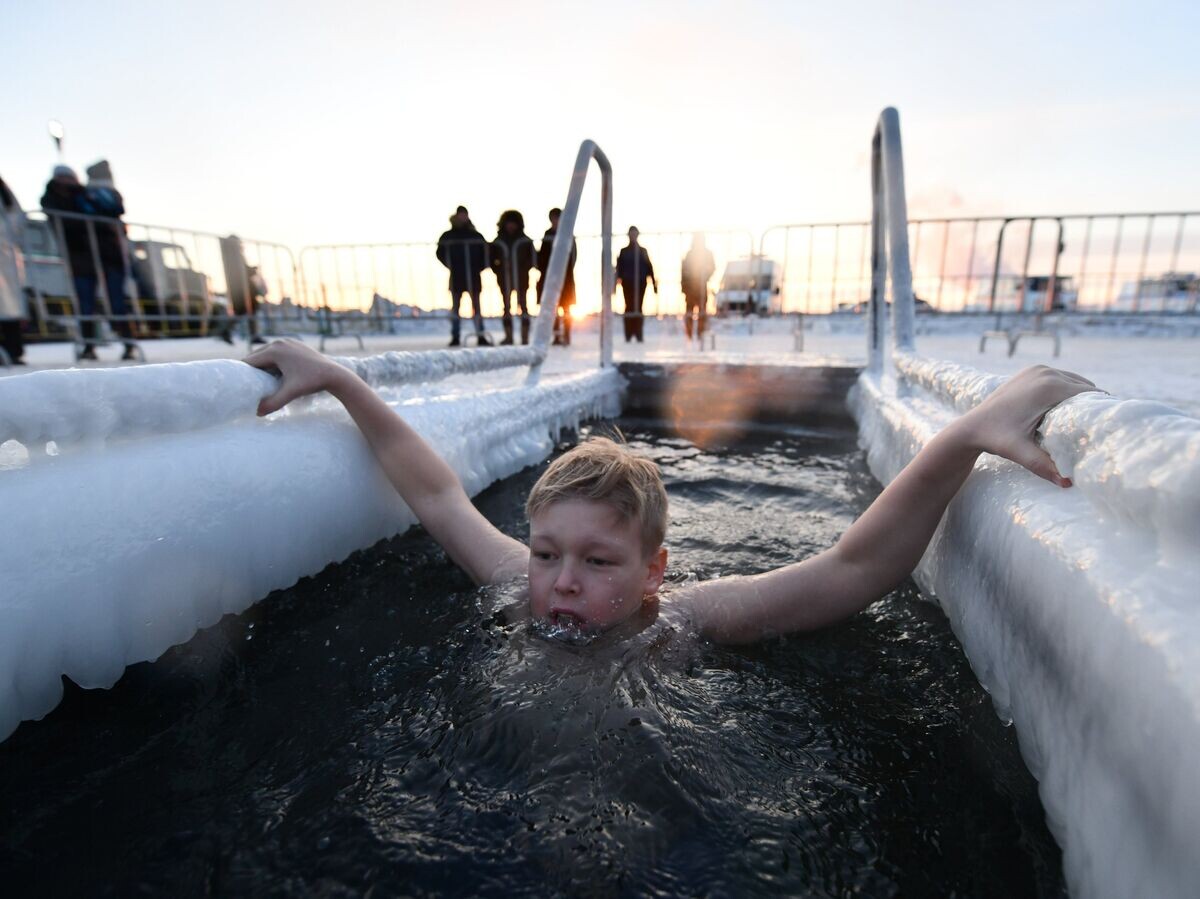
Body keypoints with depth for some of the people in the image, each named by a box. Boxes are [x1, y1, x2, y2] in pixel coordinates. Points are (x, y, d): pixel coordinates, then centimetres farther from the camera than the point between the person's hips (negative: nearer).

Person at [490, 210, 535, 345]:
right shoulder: (498, 242, 6)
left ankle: (525, 337, 0)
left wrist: (524, 270, -11)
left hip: (521, 278, -2)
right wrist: (498, 269, -7)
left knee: (523, 305, -1)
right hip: (505, 278, 2)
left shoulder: (525, 241, 2)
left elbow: (531, 258, 3)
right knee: (506, 306, 4)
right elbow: (492, 258, 9)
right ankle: (508, 336, 8)